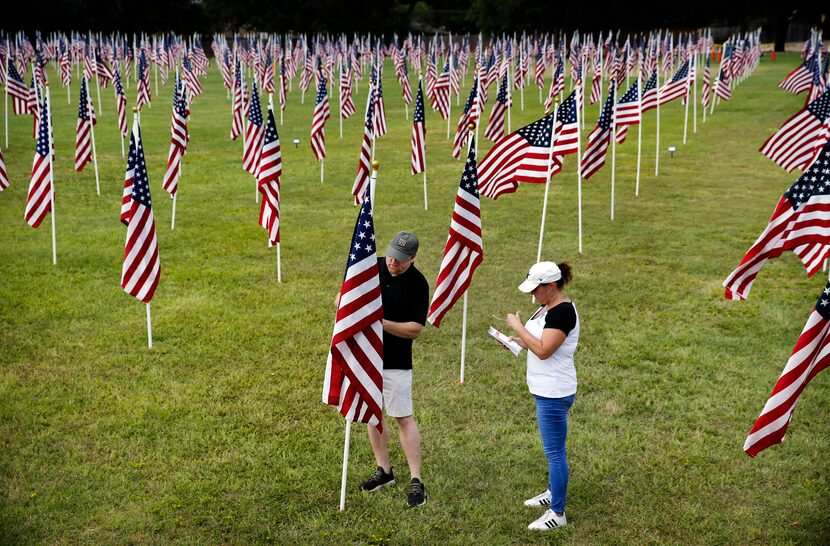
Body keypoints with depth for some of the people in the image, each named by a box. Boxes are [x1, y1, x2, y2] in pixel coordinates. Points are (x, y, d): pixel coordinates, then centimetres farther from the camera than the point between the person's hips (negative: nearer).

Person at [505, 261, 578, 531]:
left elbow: (543, 350, -27)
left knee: (554, 451, -2)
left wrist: (518, 327, -19)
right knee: (552, 448, 24)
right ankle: (553, 492, 40)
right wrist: (517, 340, 3)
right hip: (546, 389, 10)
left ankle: (557, 514, 8)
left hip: (554, 393, -10)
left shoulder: (563, 312, -22)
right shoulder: (549, 306, 9)